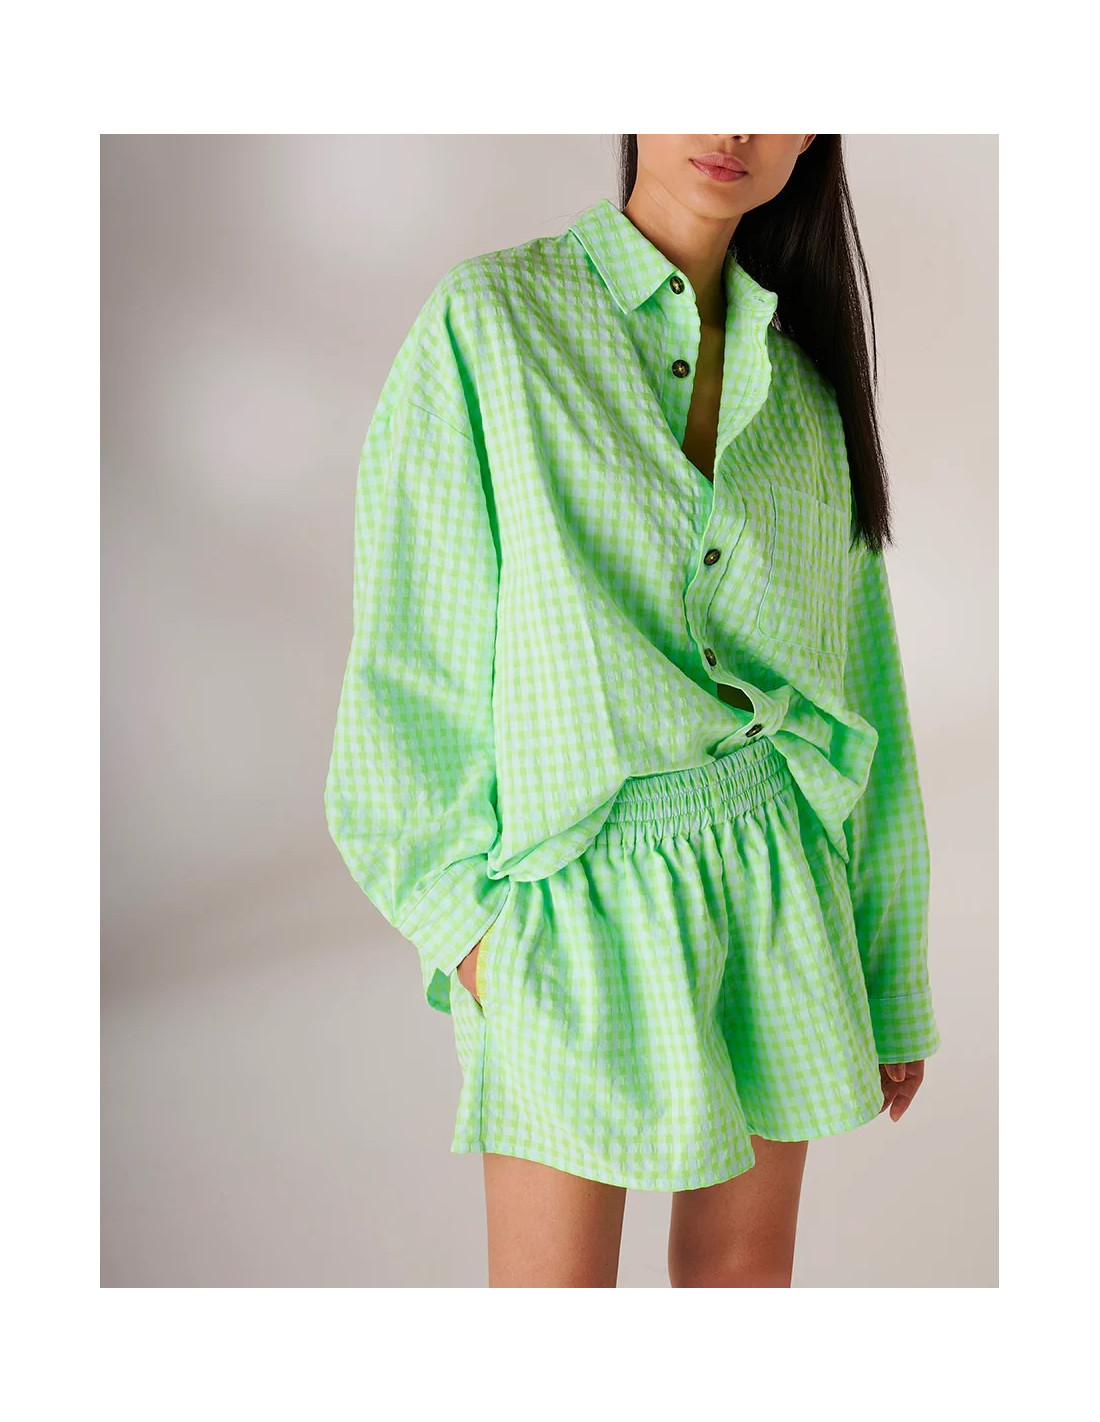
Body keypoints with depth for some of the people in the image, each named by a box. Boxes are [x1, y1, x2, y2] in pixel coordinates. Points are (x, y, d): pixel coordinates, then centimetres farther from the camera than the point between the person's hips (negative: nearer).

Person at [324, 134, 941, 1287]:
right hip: (580, 888, -4)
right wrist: (457, 919, -10)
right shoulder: (489, 319, -5)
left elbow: (862, 676, 10)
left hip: (780, 882, 4)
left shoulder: (804, 371, 8)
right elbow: (408, 651, -5)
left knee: (744, 1268, 15)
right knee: (554, 1281, 6)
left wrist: (893, 983, 10)